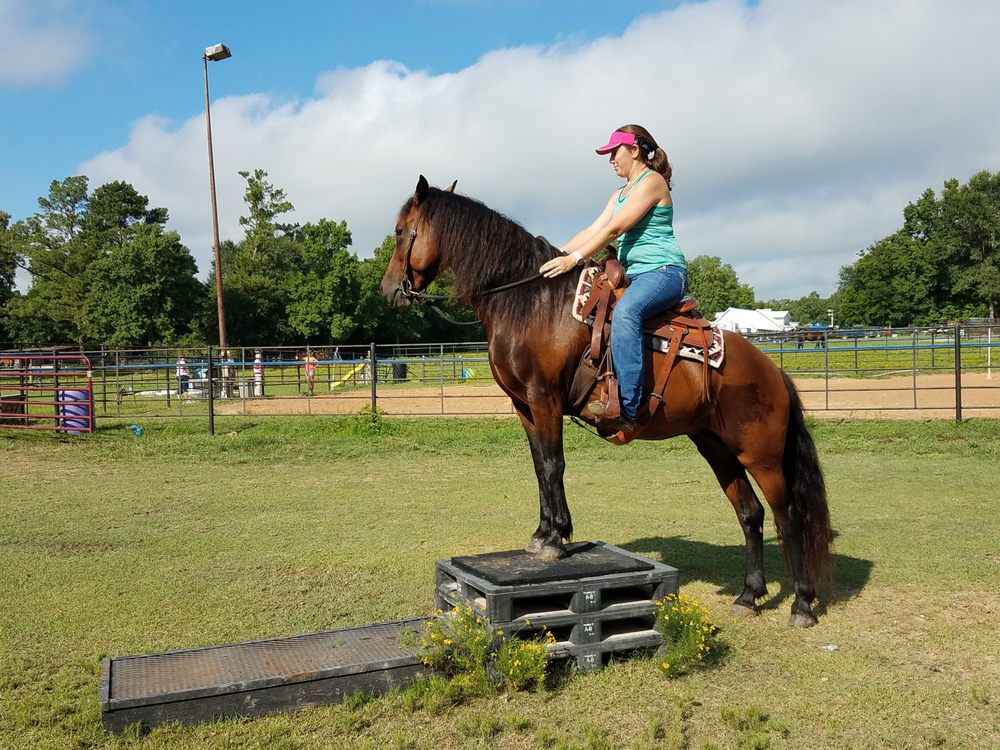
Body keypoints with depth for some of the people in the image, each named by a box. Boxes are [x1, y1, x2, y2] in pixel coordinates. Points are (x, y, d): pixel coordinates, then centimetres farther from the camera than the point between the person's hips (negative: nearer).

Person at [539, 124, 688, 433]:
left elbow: (614, 228, -16)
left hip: (664, 271, -10)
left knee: (624, 311, -39)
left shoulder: (652, 181, -5)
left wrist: (574, 259, -22)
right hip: (632, 274, 10)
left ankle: (628, 410, -43)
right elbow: (593, 230, 14)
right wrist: (555, 255, 1)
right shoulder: (620, 194, 23)